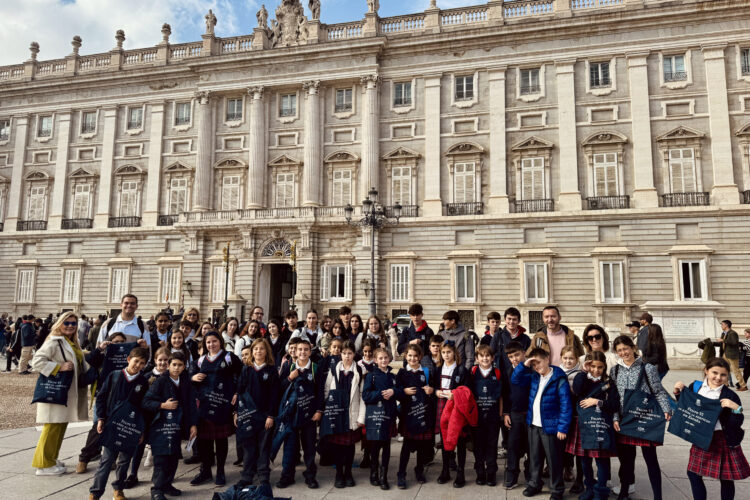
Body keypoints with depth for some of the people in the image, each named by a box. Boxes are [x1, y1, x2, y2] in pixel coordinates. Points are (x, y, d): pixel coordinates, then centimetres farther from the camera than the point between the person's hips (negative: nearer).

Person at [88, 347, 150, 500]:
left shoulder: (143, 382, 0)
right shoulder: (114, 376, -1)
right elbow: (101, 397, 6)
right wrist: (100, 418, -1)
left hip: (131, 428, 1)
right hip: (112, 425, -1)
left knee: (124, 460, 10)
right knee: (106, 459, -2)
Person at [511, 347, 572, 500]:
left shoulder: (559, 379, -15)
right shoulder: (534, 377, 5)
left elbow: (566, 405, -15)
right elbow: (515, 380, 10)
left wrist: (562, 428, -17)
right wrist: (524, 365, -5)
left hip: (550, 426, -6)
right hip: (533, 424, 6)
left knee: (554, 460, 6)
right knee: (534, 457, 18)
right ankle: (534, 484, 34)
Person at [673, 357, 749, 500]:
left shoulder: (730, 396, -13)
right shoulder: (695, 387, -2)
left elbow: (737, 424, -14)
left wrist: (736, 409, -31)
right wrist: (679, 393, -2)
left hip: (723, 441, -4)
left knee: (726, 479, 9)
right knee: (693, 473, 12)